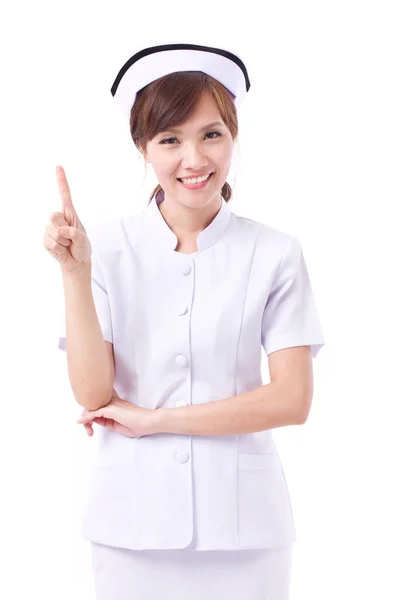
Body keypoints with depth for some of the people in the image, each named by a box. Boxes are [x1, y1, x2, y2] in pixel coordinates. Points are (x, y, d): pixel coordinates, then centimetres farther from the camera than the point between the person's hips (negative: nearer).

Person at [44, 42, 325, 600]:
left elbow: (292, 400, -9)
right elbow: (93, 395, -8)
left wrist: (153, 418, -11)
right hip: (132, 522, 0)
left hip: (242, 522, 0)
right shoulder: (108, 247, -5)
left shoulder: (275, 253, -5)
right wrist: (76, 272, -18)